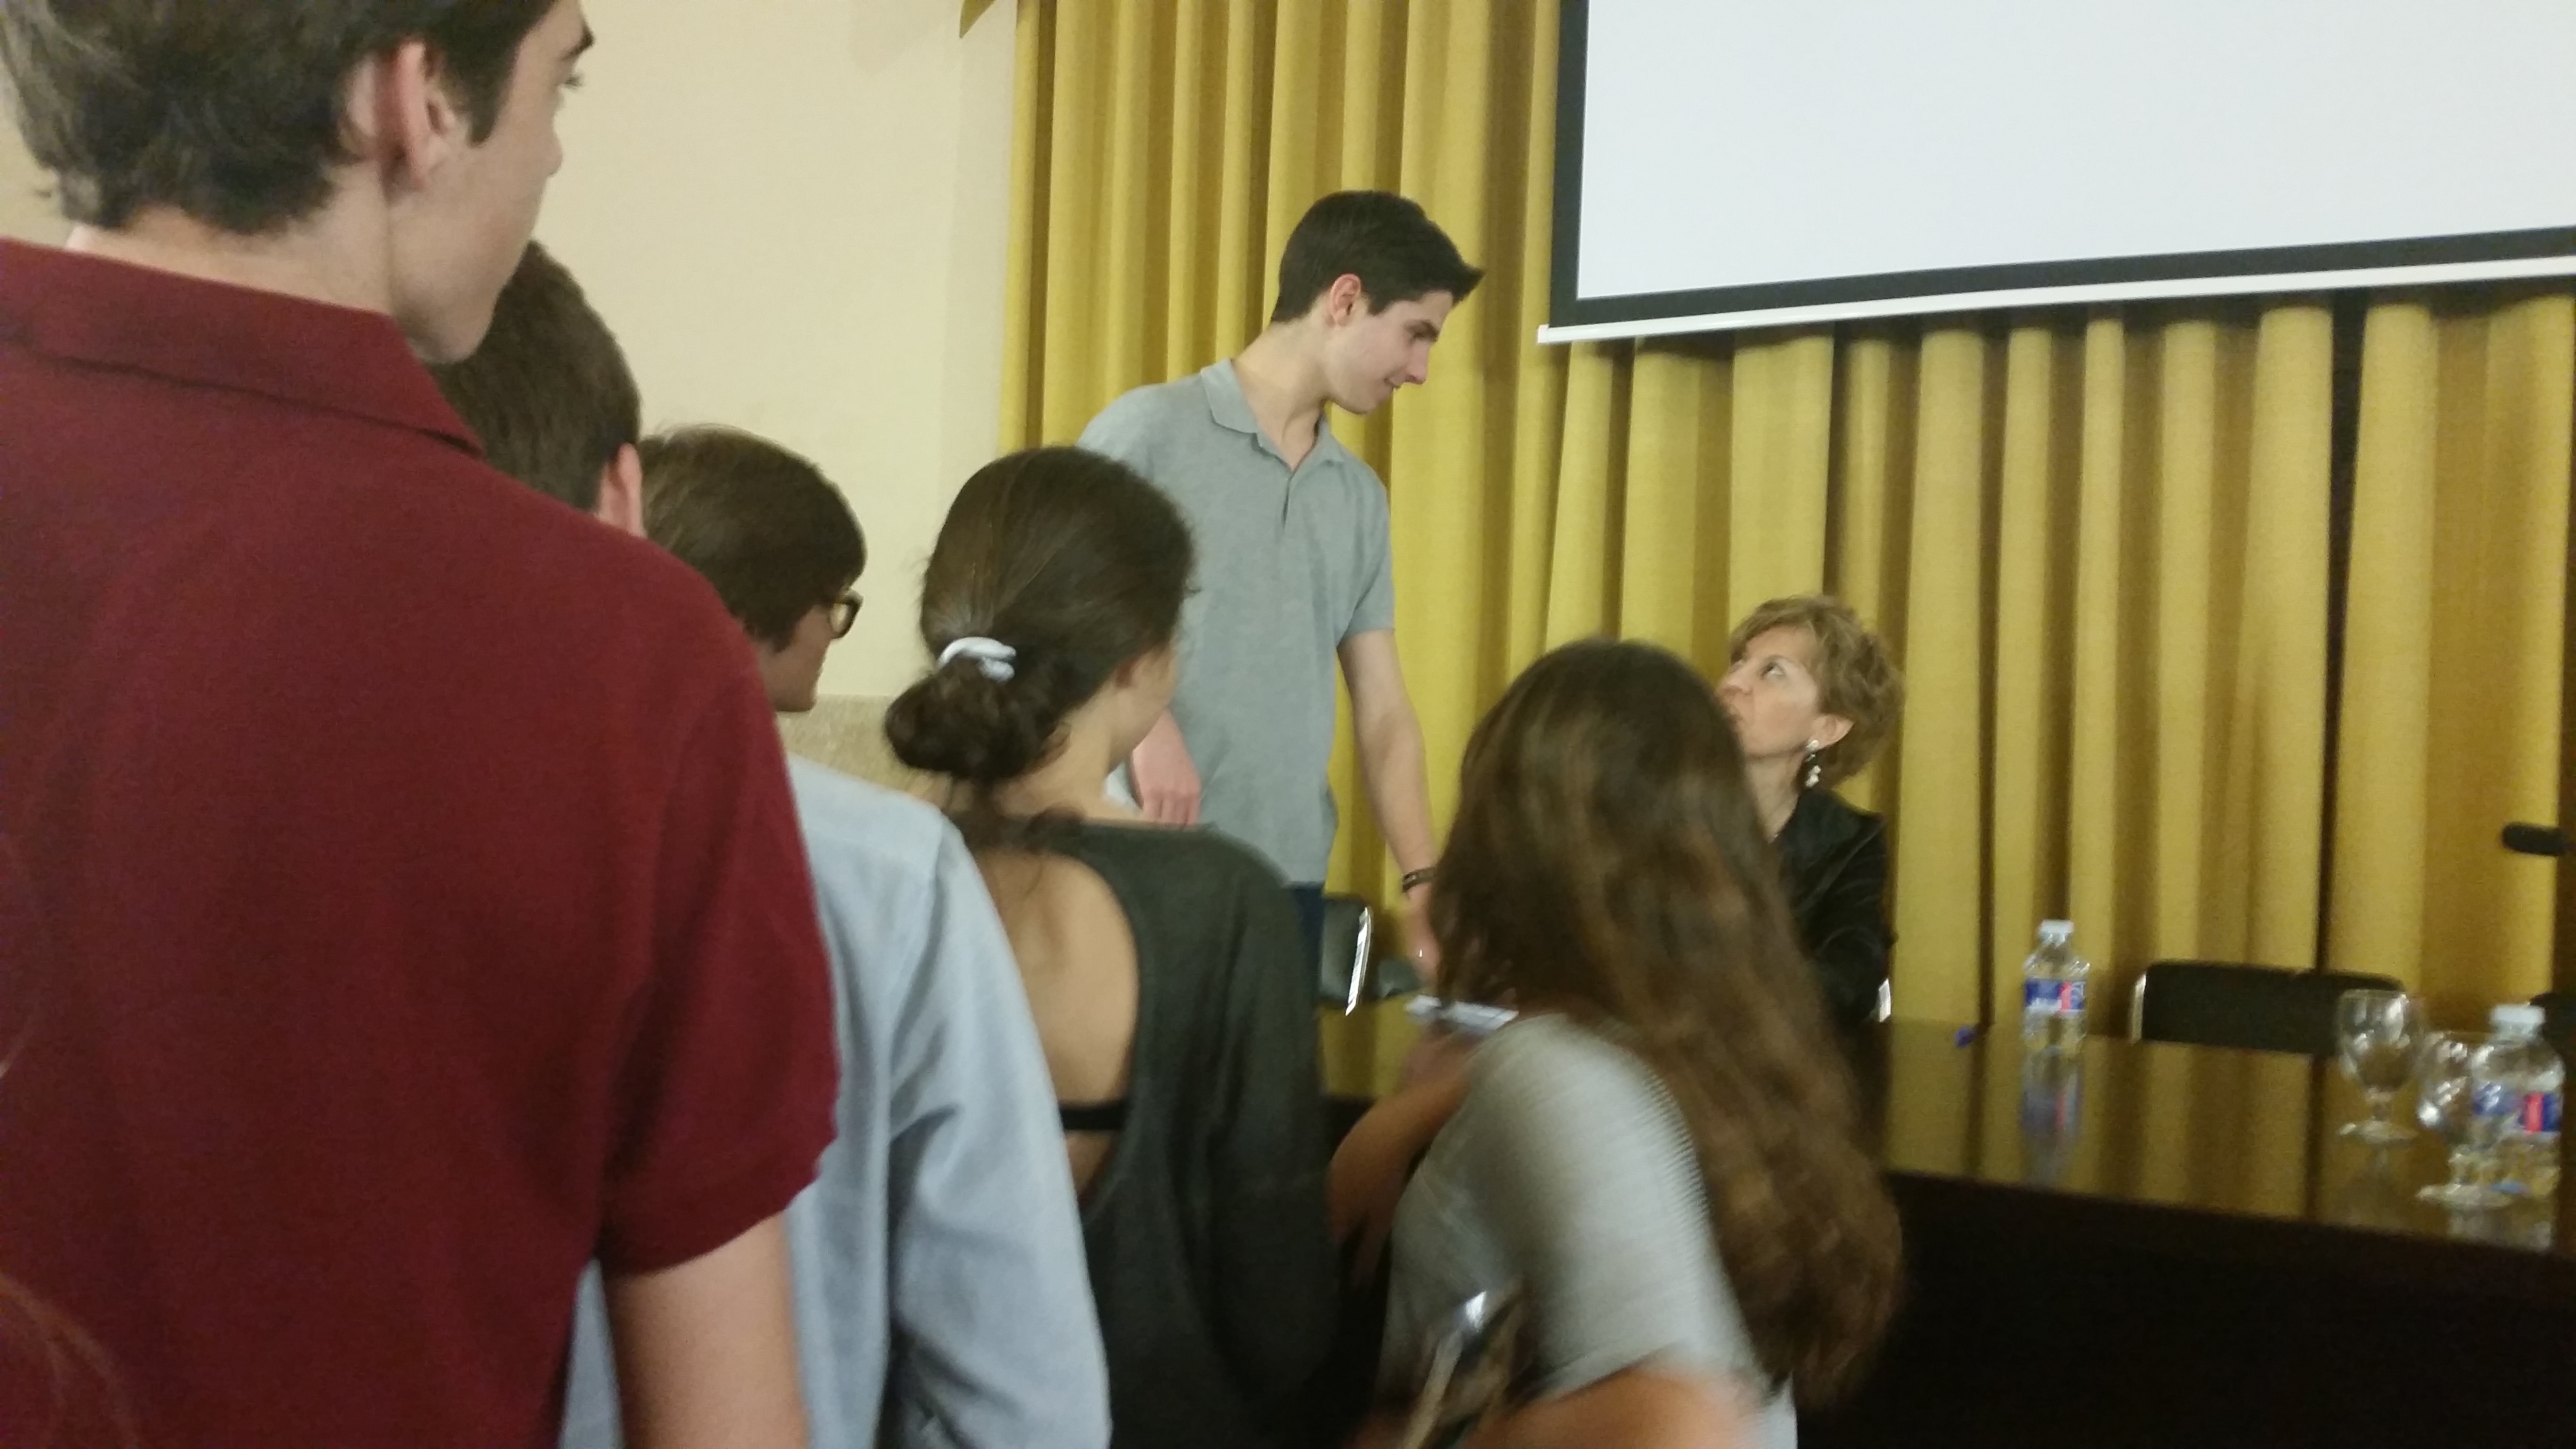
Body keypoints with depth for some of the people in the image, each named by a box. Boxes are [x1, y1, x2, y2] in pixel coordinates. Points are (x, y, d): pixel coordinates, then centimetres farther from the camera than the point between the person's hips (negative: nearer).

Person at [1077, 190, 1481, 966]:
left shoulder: (1361, 499, 15)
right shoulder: (1150, 430, -3)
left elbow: (1384, 716, 14)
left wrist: (1423, 882, 3)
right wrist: (1140, 726, -19)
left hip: (1292, 880, 5)